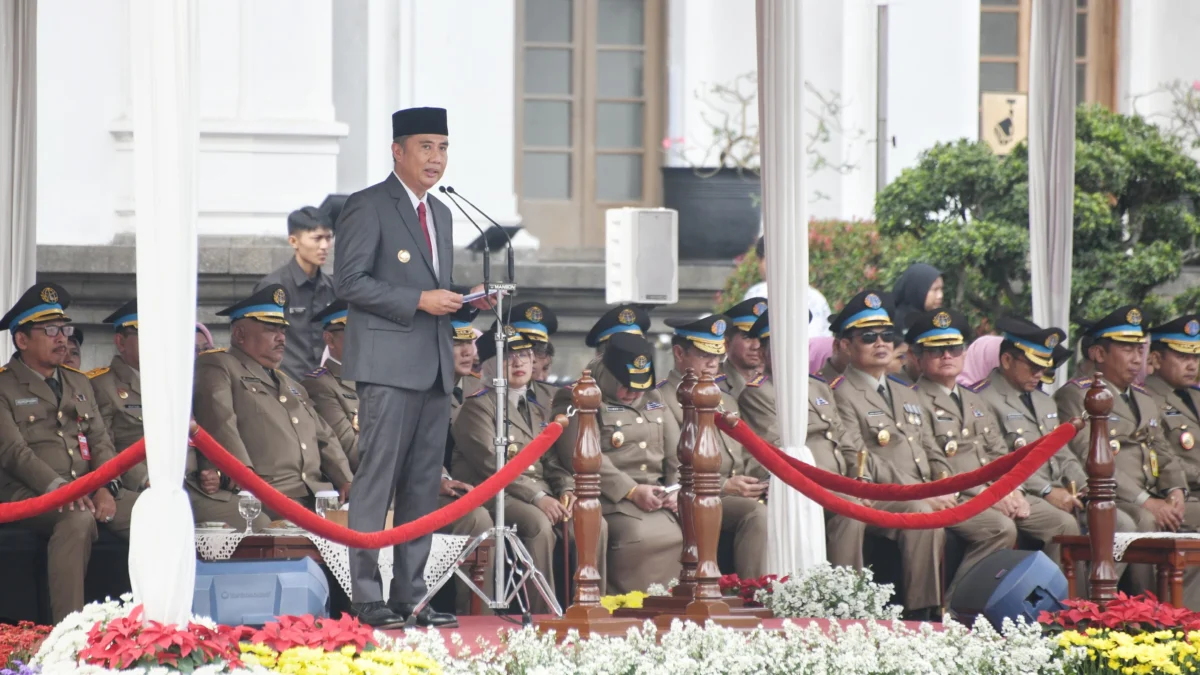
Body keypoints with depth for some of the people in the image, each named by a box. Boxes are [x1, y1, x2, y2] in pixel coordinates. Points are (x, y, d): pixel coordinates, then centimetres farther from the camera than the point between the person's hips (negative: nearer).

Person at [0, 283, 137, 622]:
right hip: (29, 493, -6)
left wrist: (106, 488, -7)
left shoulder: (79, 384, 24)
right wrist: (58, 487, -26)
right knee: (78, 519, -39)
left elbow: (101, 442, 15)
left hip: (89, 489, 6)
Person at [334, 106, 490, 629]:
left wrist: (464, 296, 6)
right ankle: (366, 598, -7)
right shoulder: (367, 207, -5)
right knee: (377, 482, -8)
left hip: (434, 367, 8)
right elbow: (350, 281, -12)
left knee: (424, 486, 7)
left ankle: (410, 595, 11)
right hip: (389, 364, -8)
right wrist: (420, 300, -17)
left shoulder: (440, 214, 21)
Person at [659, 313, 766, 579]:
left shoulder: (726, 401, 27)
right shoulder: (661, 401, -1)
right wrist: (724, 487, -19)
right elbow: (672, 476, -9)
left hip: (738, 497, 8)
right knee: (757, 513, -32)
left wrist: (767, 477, 2)